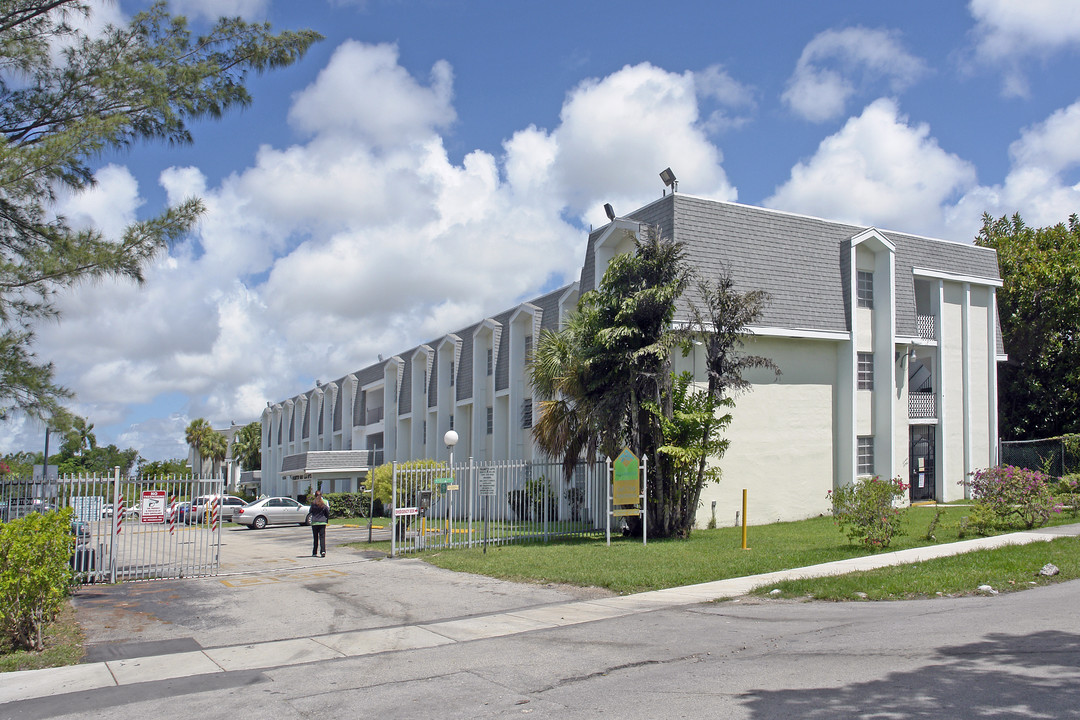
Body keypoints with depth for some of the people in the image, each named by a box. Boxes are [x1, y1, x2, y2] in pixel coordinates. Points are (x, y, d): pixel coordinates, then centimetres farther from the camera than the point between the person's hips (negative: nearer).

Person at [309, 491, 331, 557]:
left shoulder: (313, 503, -3)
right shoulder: (325, 502, -3)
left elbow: (310, 511, 7)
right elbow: (327, 511, -1)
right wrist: (327, 519, 10)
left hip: (314, 522, 0)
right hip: (322, 522, 0)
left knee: (315, 537, 9)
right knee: (322, 537, 0)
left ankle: (314, 552, 12)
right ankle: (323, 551, -15)